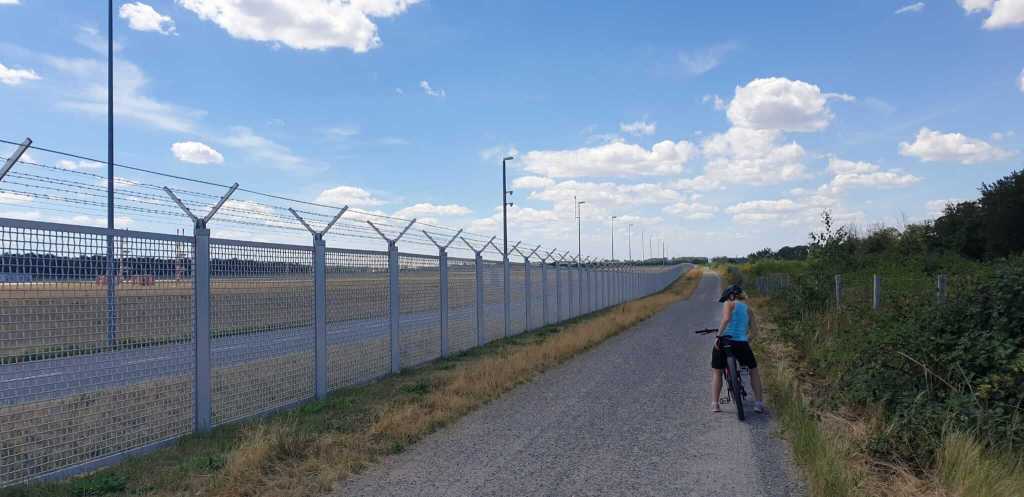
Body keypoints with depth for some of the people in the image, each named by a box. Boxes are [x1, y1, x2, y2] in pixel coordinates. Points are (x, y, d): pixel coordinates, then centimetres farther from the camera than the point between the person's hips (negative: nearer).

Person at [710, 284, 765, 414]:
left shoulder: (729, 304, 3)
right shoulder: (748, 309, 19)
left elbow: (726, 319, -16)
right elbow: (753, 330, 13)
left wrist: (718, 336, -15)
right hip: (741, 343, 3)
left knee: (716, 372, 16)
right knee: (754, 370, 24)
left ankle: (714, 404, 8)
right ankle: (758, 403, 19)